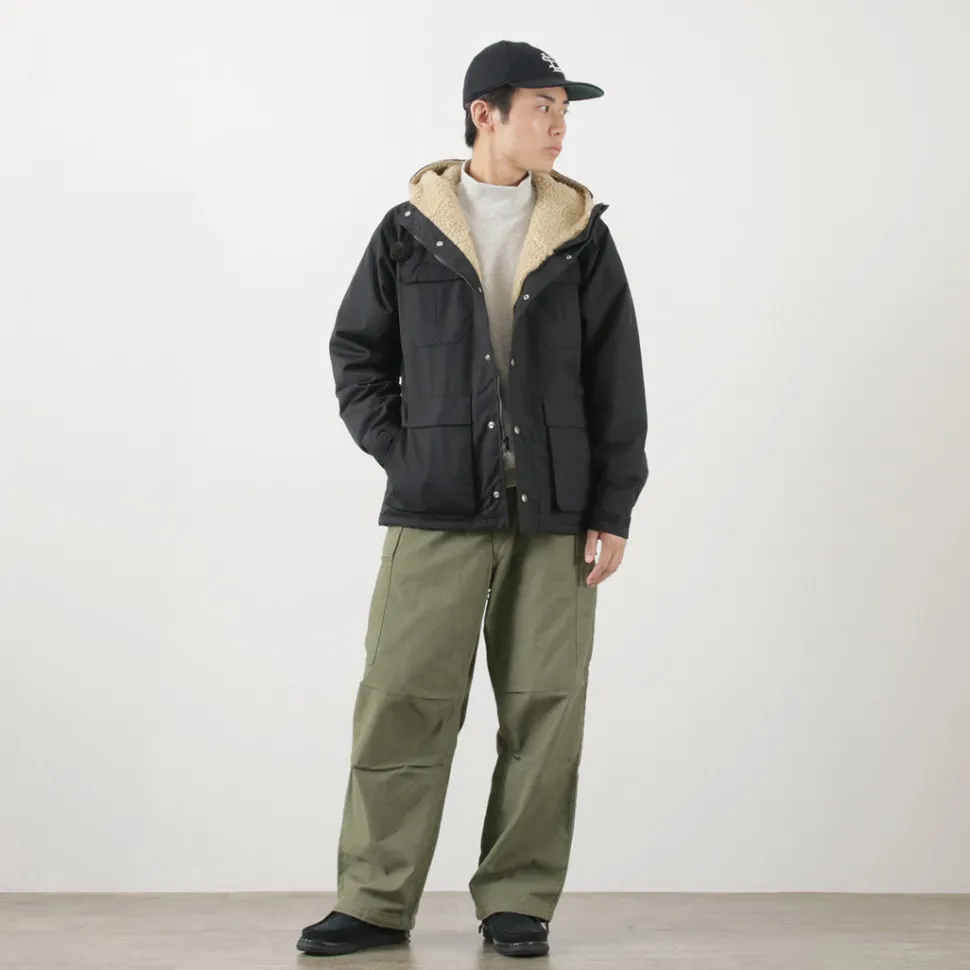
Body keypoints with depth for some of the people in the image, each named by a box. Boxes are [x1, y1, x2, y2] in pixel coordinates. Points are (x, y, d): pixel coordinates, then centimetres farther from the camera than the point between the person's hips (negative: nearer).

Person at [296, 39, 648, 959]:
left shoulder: (581, 237, 8)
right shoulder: (408, 231, 6)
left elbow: (617, 382, 7)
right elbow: (356, 350, 14)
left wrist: (612, 511, 1)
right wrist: (397, 450, 1)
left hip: (553, 513, 1)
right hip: (435, 511, -1)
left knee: (542, 708, 2)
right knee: (401, 700, -3)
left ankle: (518, 901, 14)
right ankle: (375, 901, 7)